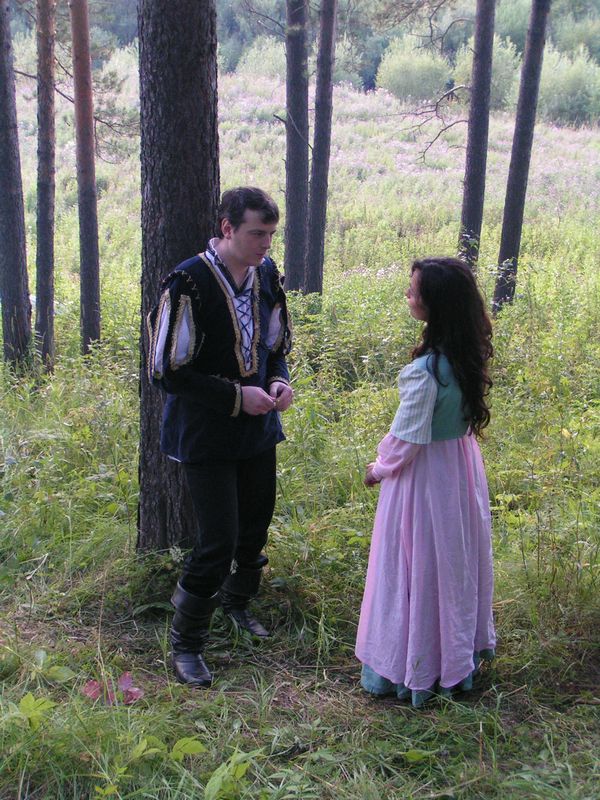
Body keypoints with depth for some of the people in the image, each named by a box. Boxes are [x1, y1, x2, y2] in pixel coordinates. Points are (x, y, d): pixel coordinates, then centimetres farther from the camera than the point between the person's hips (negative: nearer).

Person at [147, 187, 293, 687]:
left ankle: (237, 602, 47)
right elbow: (167, 371, -18)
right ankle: (186, 644, 14)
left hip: (258, 429, 7)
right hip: (207, 435, -7)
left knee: (256, 526, 19)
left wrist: (278, 381, -6)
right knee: (218, 542, -6)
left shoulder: (267, 274, 0)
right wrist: (236, 396, -21)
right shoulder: (189, 282, -21)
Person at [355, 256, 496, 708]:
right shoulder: (469, 354, -4)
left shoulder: (424, 371, -29)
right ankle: (462, 656, 39)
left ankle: (414, 670, 25)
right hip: (463, 466, 8)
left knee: (418, 571, 9)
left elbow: (407, 441, -22)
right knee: (457, 564, 21)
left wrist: (378, 468, -1)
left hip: (424, 476, -8)